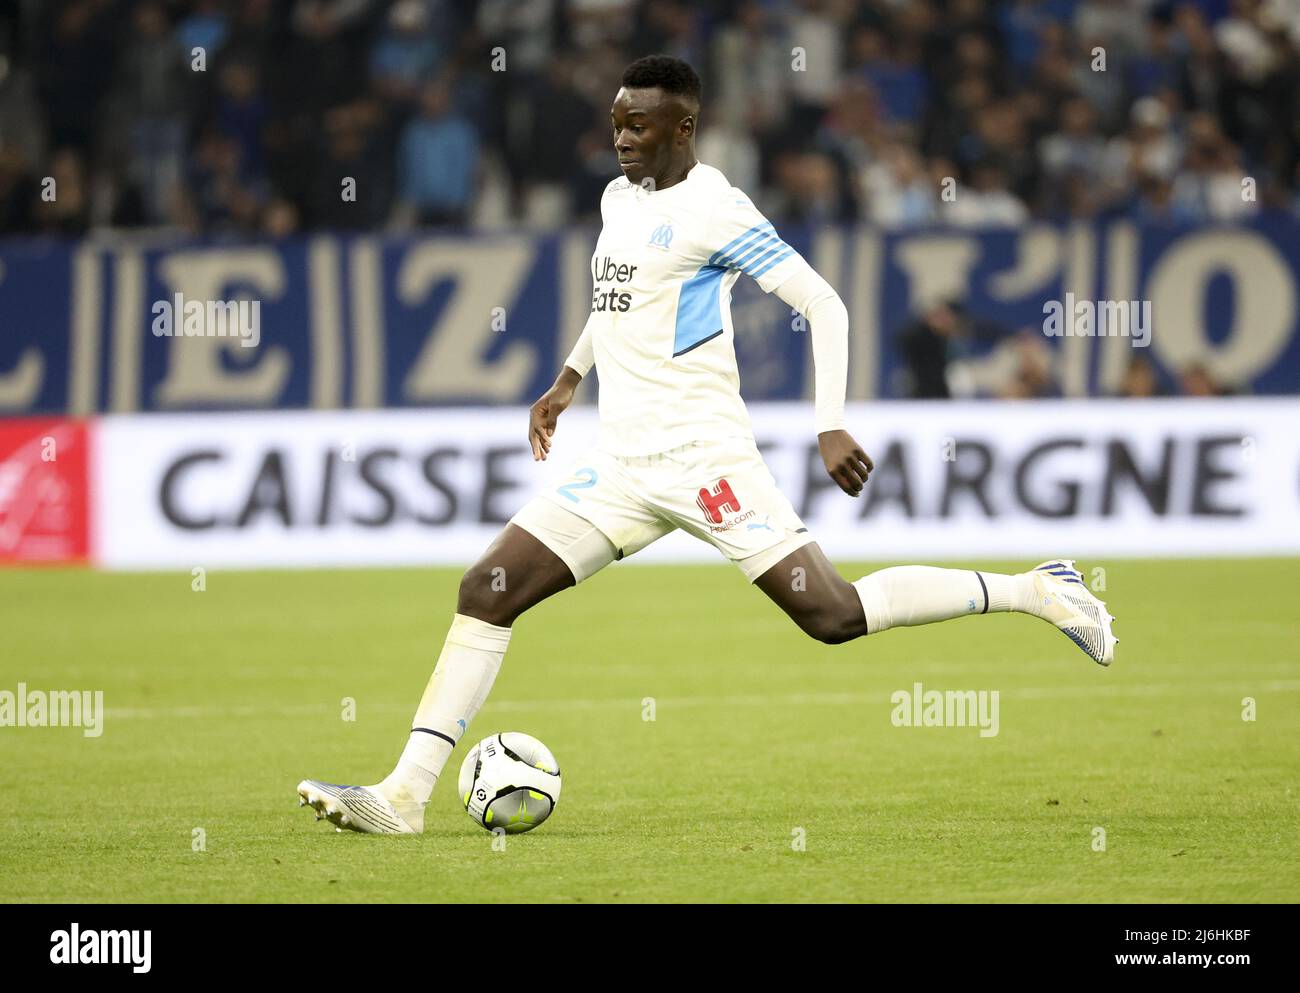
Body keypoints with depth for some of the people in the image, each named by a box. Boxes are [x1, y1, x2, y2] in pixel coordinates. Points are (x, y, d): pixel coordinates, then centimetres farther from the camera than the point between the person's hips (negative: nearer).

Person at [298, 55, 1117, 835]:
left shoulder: (713, 211, -11)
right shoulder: (619, 199, 13)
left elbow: (824, 305, -12)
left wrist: (831, 427, -19)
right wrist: (571, 376, 30)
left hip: (703, 458, -7)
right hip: (621, 468, 8)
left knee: (832, 615, -12)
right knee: (487, 590, -4)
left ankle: (1038, 593, 4)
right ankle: (405, 794, -6)